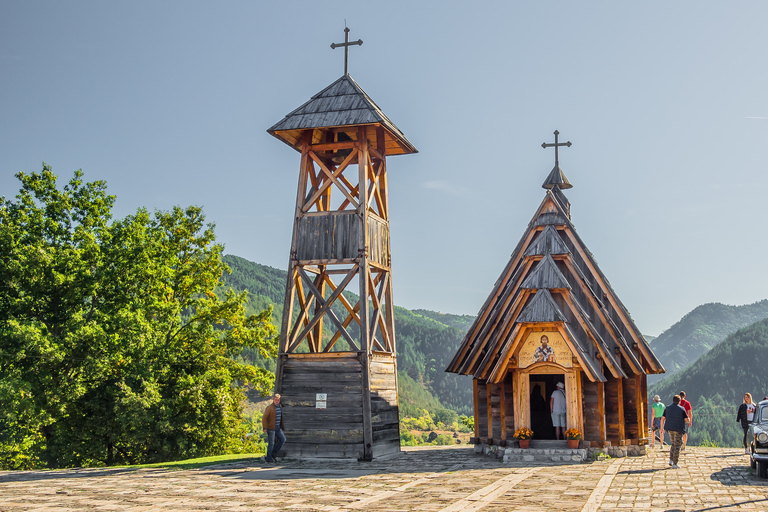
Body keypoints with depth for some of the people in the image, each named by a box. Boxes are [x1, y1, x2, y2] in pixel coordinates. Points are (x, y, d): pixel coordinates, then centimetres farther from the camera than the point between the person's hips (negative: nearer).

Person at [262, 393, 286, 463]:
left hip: (277, 428, 7)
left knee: (282, 439, -1)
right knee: (271, 443, -4)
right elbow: (264, 418, -17)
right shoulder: (269, 408, -14)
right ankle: (268, 458, 6)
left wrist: (282, 426, 20)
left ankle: (273, 453, 9)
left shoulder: (279, 407, 9)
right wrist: (265, 428, -23)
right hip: (270, 428, -7)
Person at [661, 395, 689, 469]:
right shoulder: (681, 409, -9)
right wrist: (684, 422, 17)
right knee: (677, 446, 2)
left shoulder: (667, 408, 2)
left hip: (670, 429, 4)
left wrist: (662, 428, 11)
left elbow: (663, 419, 1)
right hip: (678, 429, -4)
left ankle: (671, 460, 13)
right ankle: (675, 464, 2)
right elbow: (687, 420, -7)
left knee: (673, 444, 22)